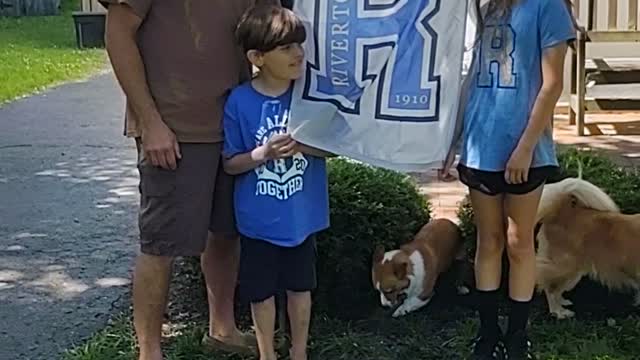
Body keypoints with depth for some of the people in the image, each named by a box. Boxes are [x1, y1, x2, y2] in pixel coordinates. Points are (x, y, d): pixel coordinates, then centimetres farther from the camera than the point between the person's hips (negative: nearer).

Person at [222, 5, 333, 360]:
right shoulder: (239, 101, -13)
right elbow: (230, 164, -6)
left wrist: (304, 146, -21)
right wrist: (262, 153, -24)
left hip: (302, 216, 2)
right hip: (259, 219, -1)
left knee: (300, 287, 16)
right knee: (261, 291, 13)